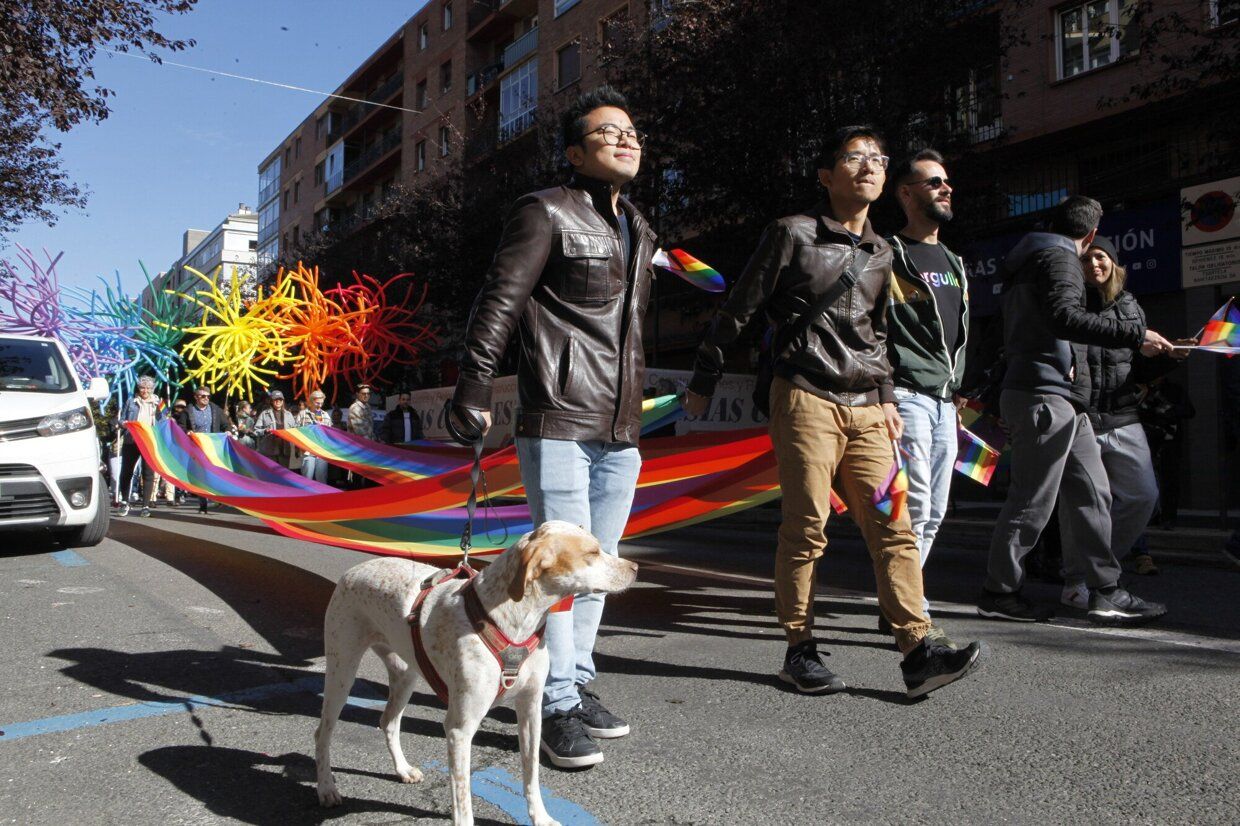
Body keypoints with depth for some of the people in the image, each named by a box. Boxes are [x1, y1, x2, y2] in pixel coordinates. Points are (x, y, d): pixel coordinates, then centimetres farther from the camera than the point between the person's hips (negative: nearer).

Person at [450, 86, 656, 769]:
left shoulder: (638, 231, 20)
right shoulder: (547, 213, -3)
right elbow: (497, 303, -9)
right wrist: (474, 390, -15)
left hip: (620, 434, 8)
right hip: (558, 427, -7)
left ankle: (577, 685, 26)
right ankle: (557, 706, 6)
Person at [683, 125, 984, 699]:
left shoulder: (881, 253, 18)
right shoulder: (793, 234, 0)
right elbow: (738, 311, 1)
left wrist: (886, 396, 18)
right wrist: (703, 382, 3)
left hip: (865, 409, 6)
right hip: (806, 399, -6)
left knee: (892, 524, -2)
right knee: (807, 528, -3)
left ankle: (919, 651, -1)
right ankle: (800, 650, 9)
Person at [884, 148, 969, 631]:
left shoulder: (953, 263, 22)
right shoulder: (890, 256, -4)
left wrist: (956, 393, 21)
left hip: (944, 402, 9)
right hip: (907, 396, -8)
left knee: (934, 513, 9)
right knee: (914, 506, -12)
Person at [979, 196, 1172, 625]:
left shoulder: (1031, 260, 25)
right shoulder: (1058, 257, -6)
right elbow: (1065, 317, -23)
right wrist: (1136, 335, -23)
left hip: (1062, 400, 11)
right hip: (1045, 394, -11)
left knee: (1091, 492, 8)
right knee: (1031, 501, -6)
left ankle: (1106, 592, 11)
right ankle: (998, 592, 2)